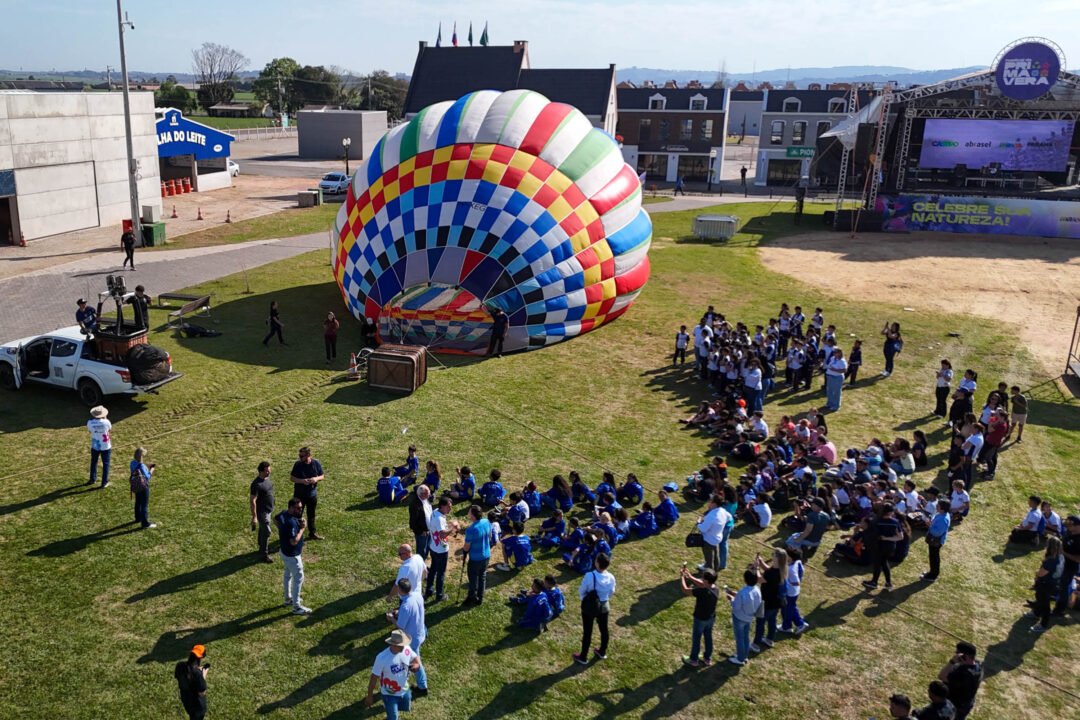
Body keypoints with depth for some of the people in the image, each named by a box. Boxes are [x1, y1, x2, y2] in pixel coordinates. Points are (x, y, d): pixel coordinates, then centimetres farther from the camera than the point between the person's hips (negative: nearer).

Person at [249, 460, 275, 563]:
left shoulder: (267, 478, -1)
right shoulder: (256, 484, -28)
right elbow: (253, 501, -25)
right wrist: (254, 517, -24)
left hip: (269, 510, 9)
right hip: (262, 512, -8)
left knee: (263, 529, 24)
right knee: (266, 532, -2)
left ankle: (262, 547, 41)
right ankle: (263, 554, 9)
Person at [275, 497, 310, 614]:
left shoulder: (284, 513, -6)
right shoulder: (292, 522, -35)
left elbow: (275, 520, 16)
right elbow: (294, 541, -36)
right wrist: (302, 528, -27)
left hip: (285, 551, 10)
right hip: (292, 555, -10)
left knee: (287, 574, 25)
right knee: (298, 578, 3)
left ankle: (288, 598, 43)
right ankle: (297, 607, 13)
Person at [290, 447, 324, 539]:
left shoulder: (316, 464, -9)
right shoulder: (298, 464, -13)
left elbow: (322, 476, 1)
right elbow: (291, 478, -8)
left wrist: (316, 479, -22)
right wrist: (302, 481, -25)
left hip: (312, 494, 2)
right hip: (299, 494, -2)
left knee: (311, 514, 17)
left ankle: (313, 533, 32)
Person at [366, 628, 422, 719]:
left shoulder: (406, 649, -21)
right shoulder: (382, 658, -33)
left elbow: (416, 658, -1)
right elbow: (374, 678, -21)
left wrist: (416, 665, -26)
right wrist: (370, 696, -11)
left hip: (404, 690, 5)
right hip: (389, 694, -5)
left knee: (406, 708, 29)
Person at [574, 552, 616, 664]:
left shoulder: (590, 576, -30)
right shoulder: (611, 577, -16)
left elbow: (581, 591, -14)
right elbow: (611, 593, 1)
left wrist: (584, 599, 7)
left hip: (589, 607, -4)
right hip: (604, 606, 4)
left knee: (587, 632, 11)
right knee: (604, 629, 23)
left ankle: (583, 657, 25)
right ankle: (602, 652, 43)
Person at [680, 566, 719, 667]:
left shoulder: (702, 592, -37)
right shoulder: (715, 588, -15)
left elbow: (685, 590, -27)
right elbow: (702, 584, 3)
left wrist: (682, 577, -13)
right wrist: (690, 577, 3)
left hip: (700, 619, -6)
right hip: (711, 618, 6)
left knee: (696, 639, 15)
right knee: (708, 637, 24)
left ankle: (693, 660, 33)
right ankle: (707, 658, 41)